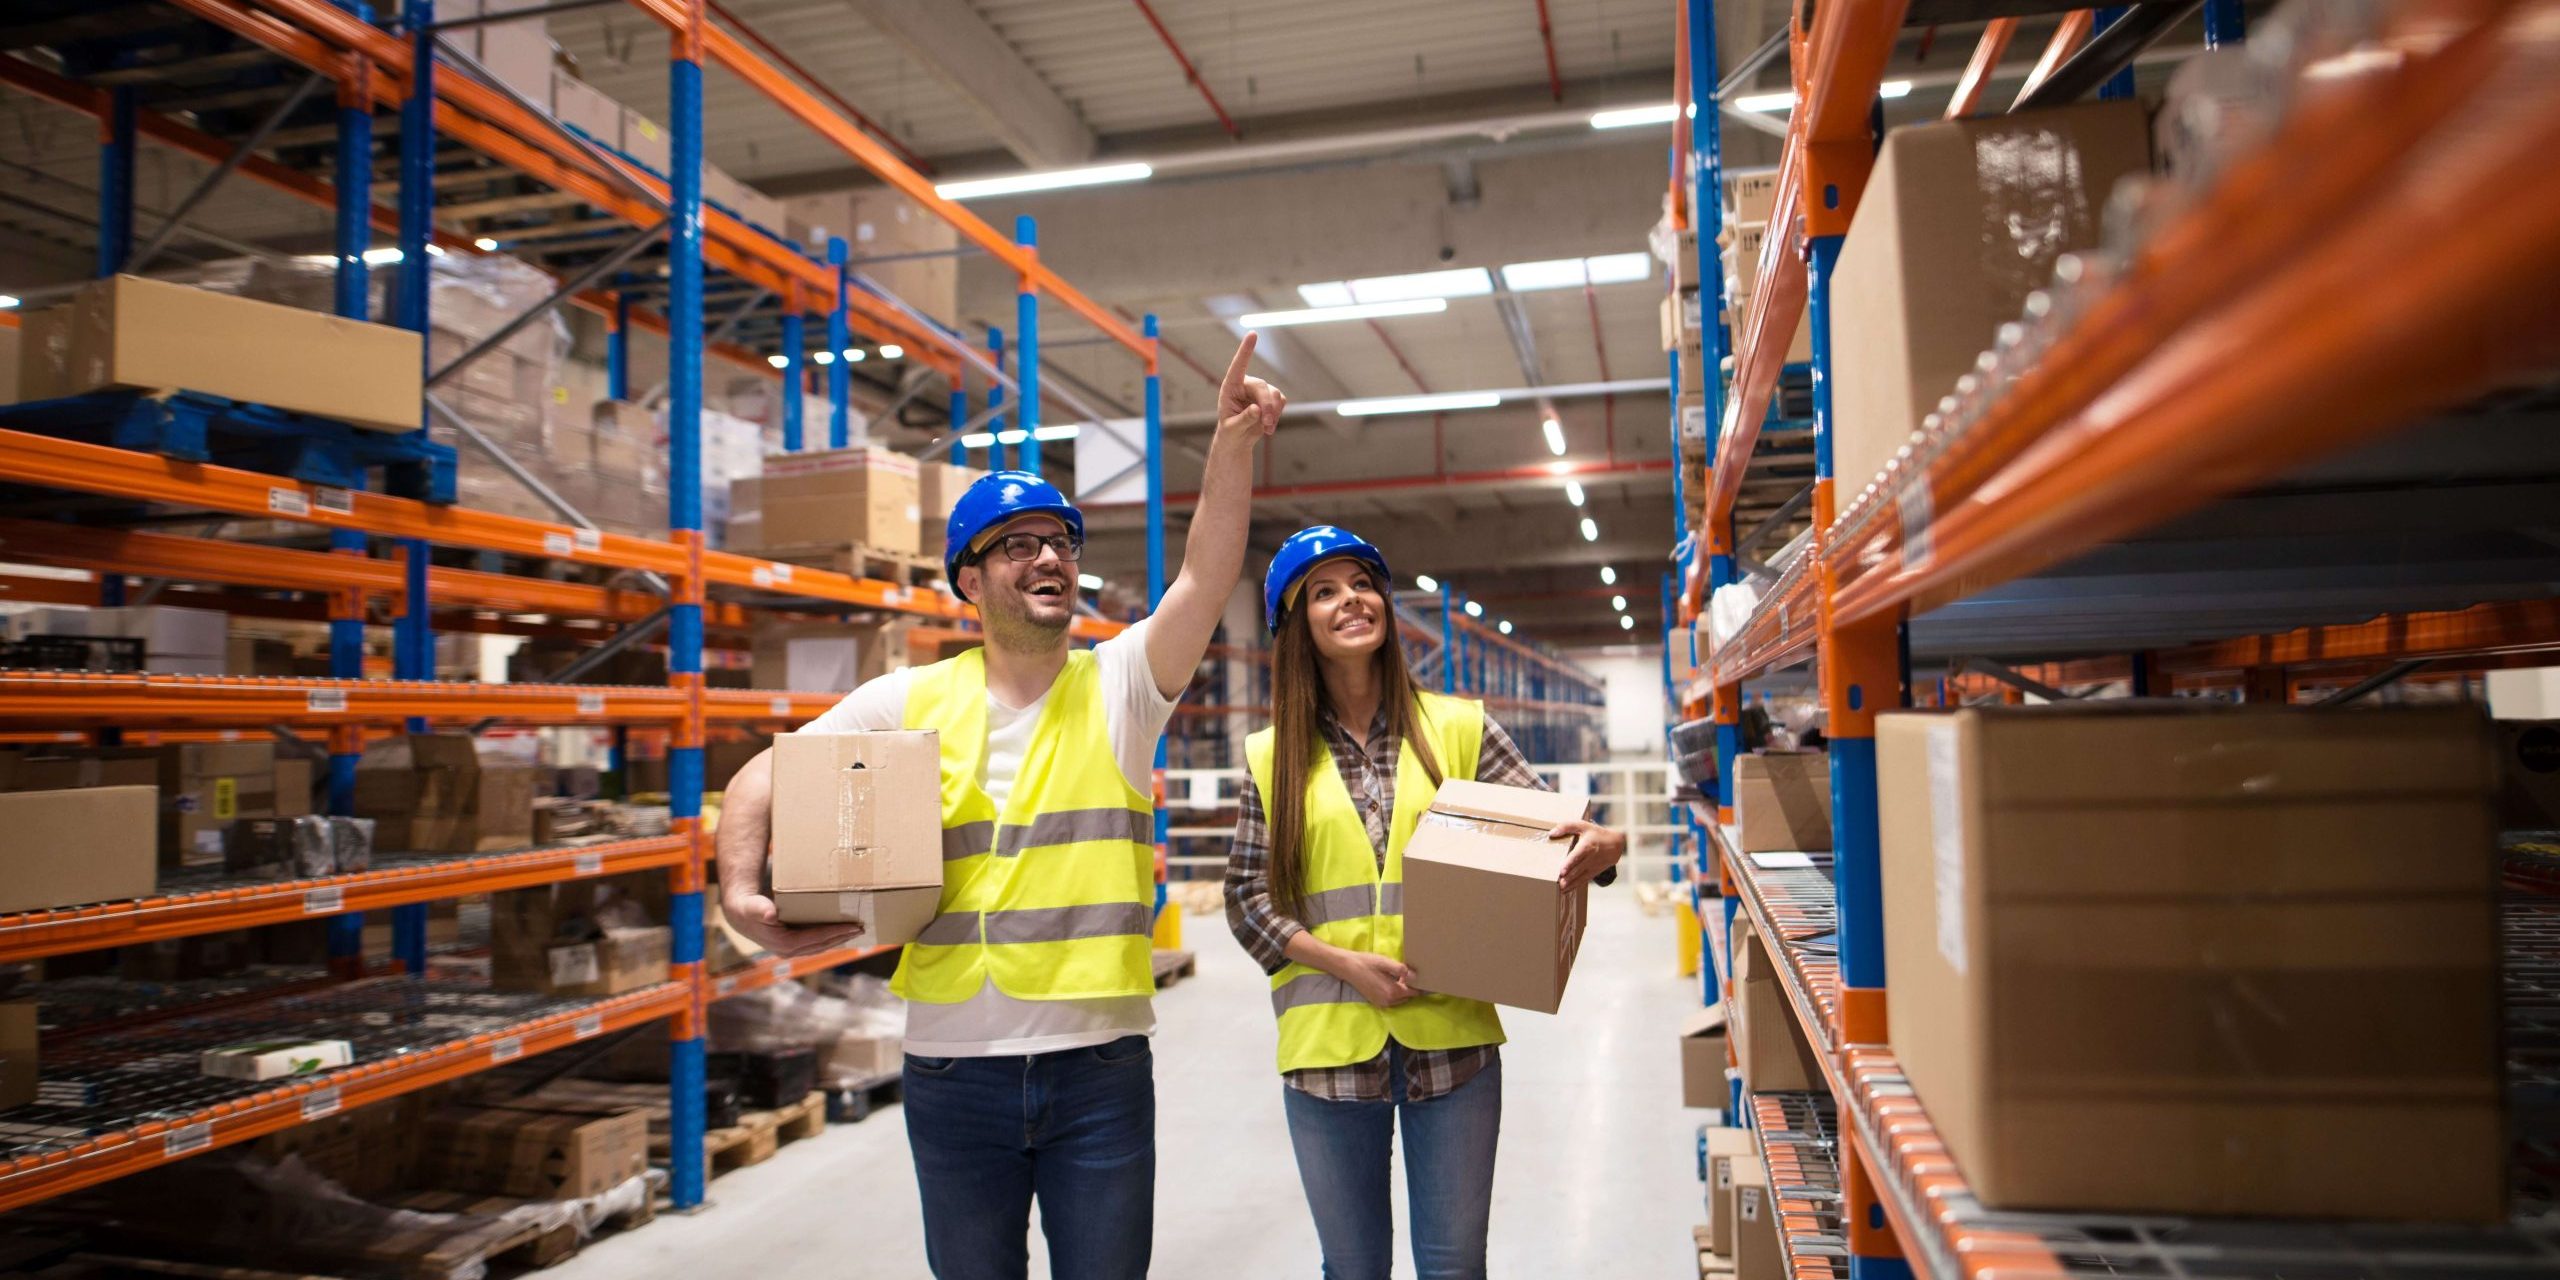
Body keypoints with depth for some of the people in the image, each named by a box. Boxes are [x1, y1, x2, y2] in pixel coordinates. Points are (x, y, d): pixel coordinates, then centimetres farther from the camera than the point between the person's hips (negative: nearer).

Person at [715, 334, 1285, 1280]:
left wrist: (1233, 444, -28)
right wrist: (742, 892, -12)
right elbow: (763, 780, 5)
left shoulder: (1120, 685, -1)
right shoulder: (910, 701, 2)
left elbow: (1207, 579, -16)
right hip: (954, 1066, 1)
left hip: (1101, 1063, -1)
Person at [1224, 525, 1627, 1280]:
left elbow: (1549, 830, 2)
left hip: (1451, 1040, 0)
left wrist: (1604, 845, -21)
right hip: (1328, 1047, 1)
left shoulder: (1458, 729, 3)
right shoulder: (1273, 756, 4)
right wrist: (1345, 963, -12)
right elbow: (1247, 898, 3)